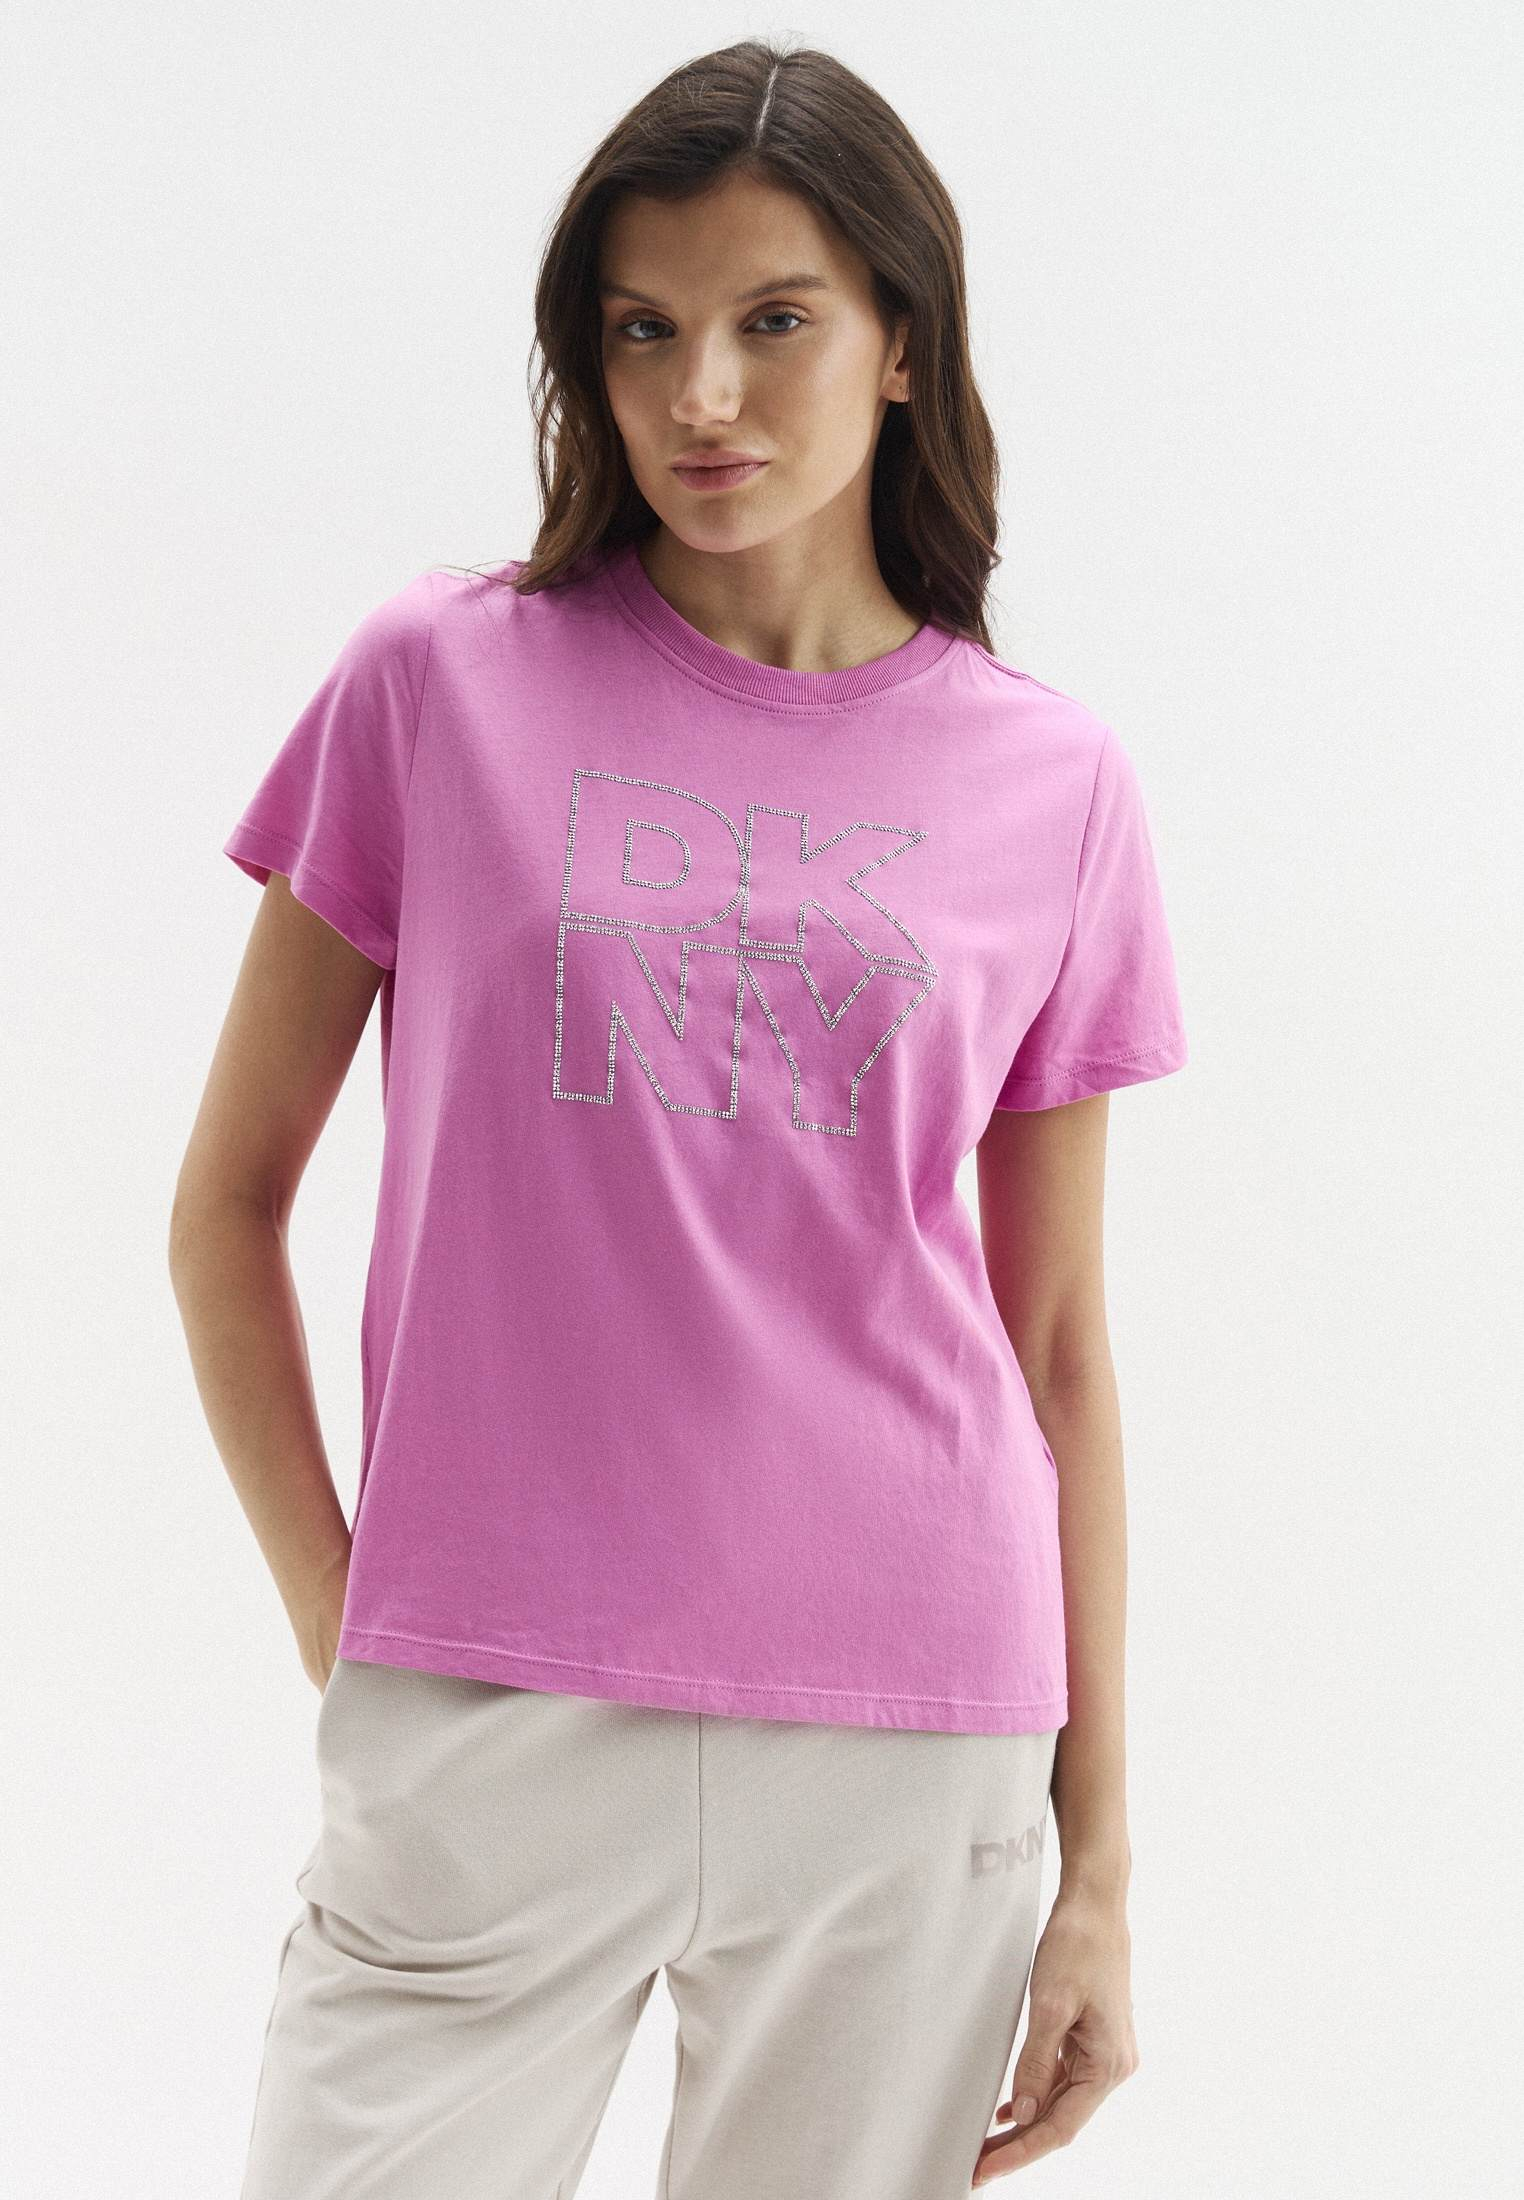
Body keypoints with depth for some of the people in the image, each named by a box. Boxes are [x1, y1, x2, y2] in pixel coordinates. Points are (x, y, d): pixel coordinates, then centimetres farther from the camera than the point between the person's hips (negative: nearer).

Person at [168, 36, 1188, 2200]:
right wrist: (343, 1627, 2)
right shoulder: (442, 682, 1)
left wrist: (1099, 1862, 8)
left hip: (911, 1769, 1)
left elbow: (1057, 1341, 9)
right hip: (485, 1752, -1)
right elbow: (227, 1205, 8)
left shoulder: (1050, 783, 5)